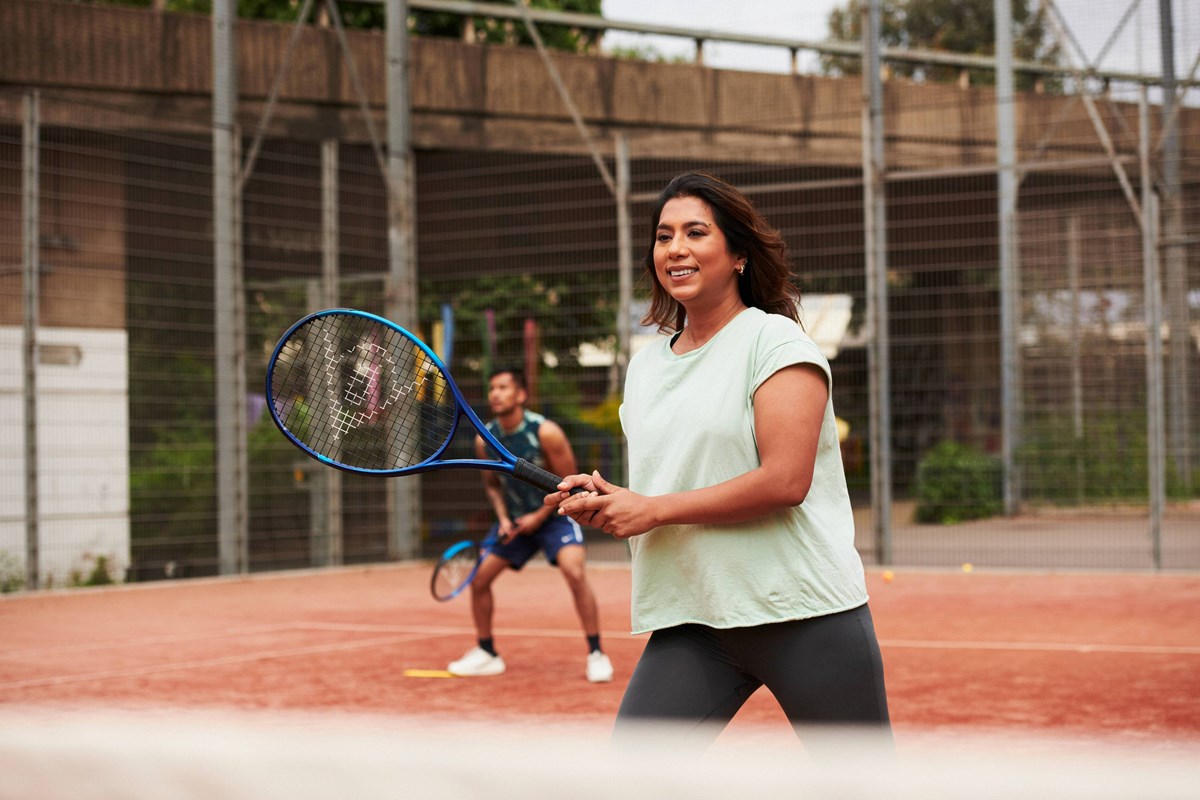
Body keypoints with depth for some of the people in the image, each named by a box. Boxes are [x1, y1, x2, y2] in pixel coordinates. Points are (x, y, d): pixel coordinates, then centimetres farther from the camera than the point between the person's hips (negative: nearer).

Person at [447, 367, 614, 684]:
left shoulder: (545, 432, -21)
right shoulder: (485, 439, -7)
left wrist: (539, 516, -16)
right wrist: (503, 518, -6)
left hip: (554, 514, -5)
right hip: (514, 519, 5)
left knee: (575, 572, -27)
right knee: (479, 578, -3)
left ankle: (596, 654, -16)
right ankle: (487, 654, 14)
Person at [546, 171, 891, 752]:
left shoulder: (775, 340, -6)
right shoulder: (645, 364, 15)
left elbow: (785, 480, -17)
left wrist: (653, 509, -14)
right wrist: (604, 503, -1)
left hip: (804, 611, -5)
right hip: (691, 624, 6)